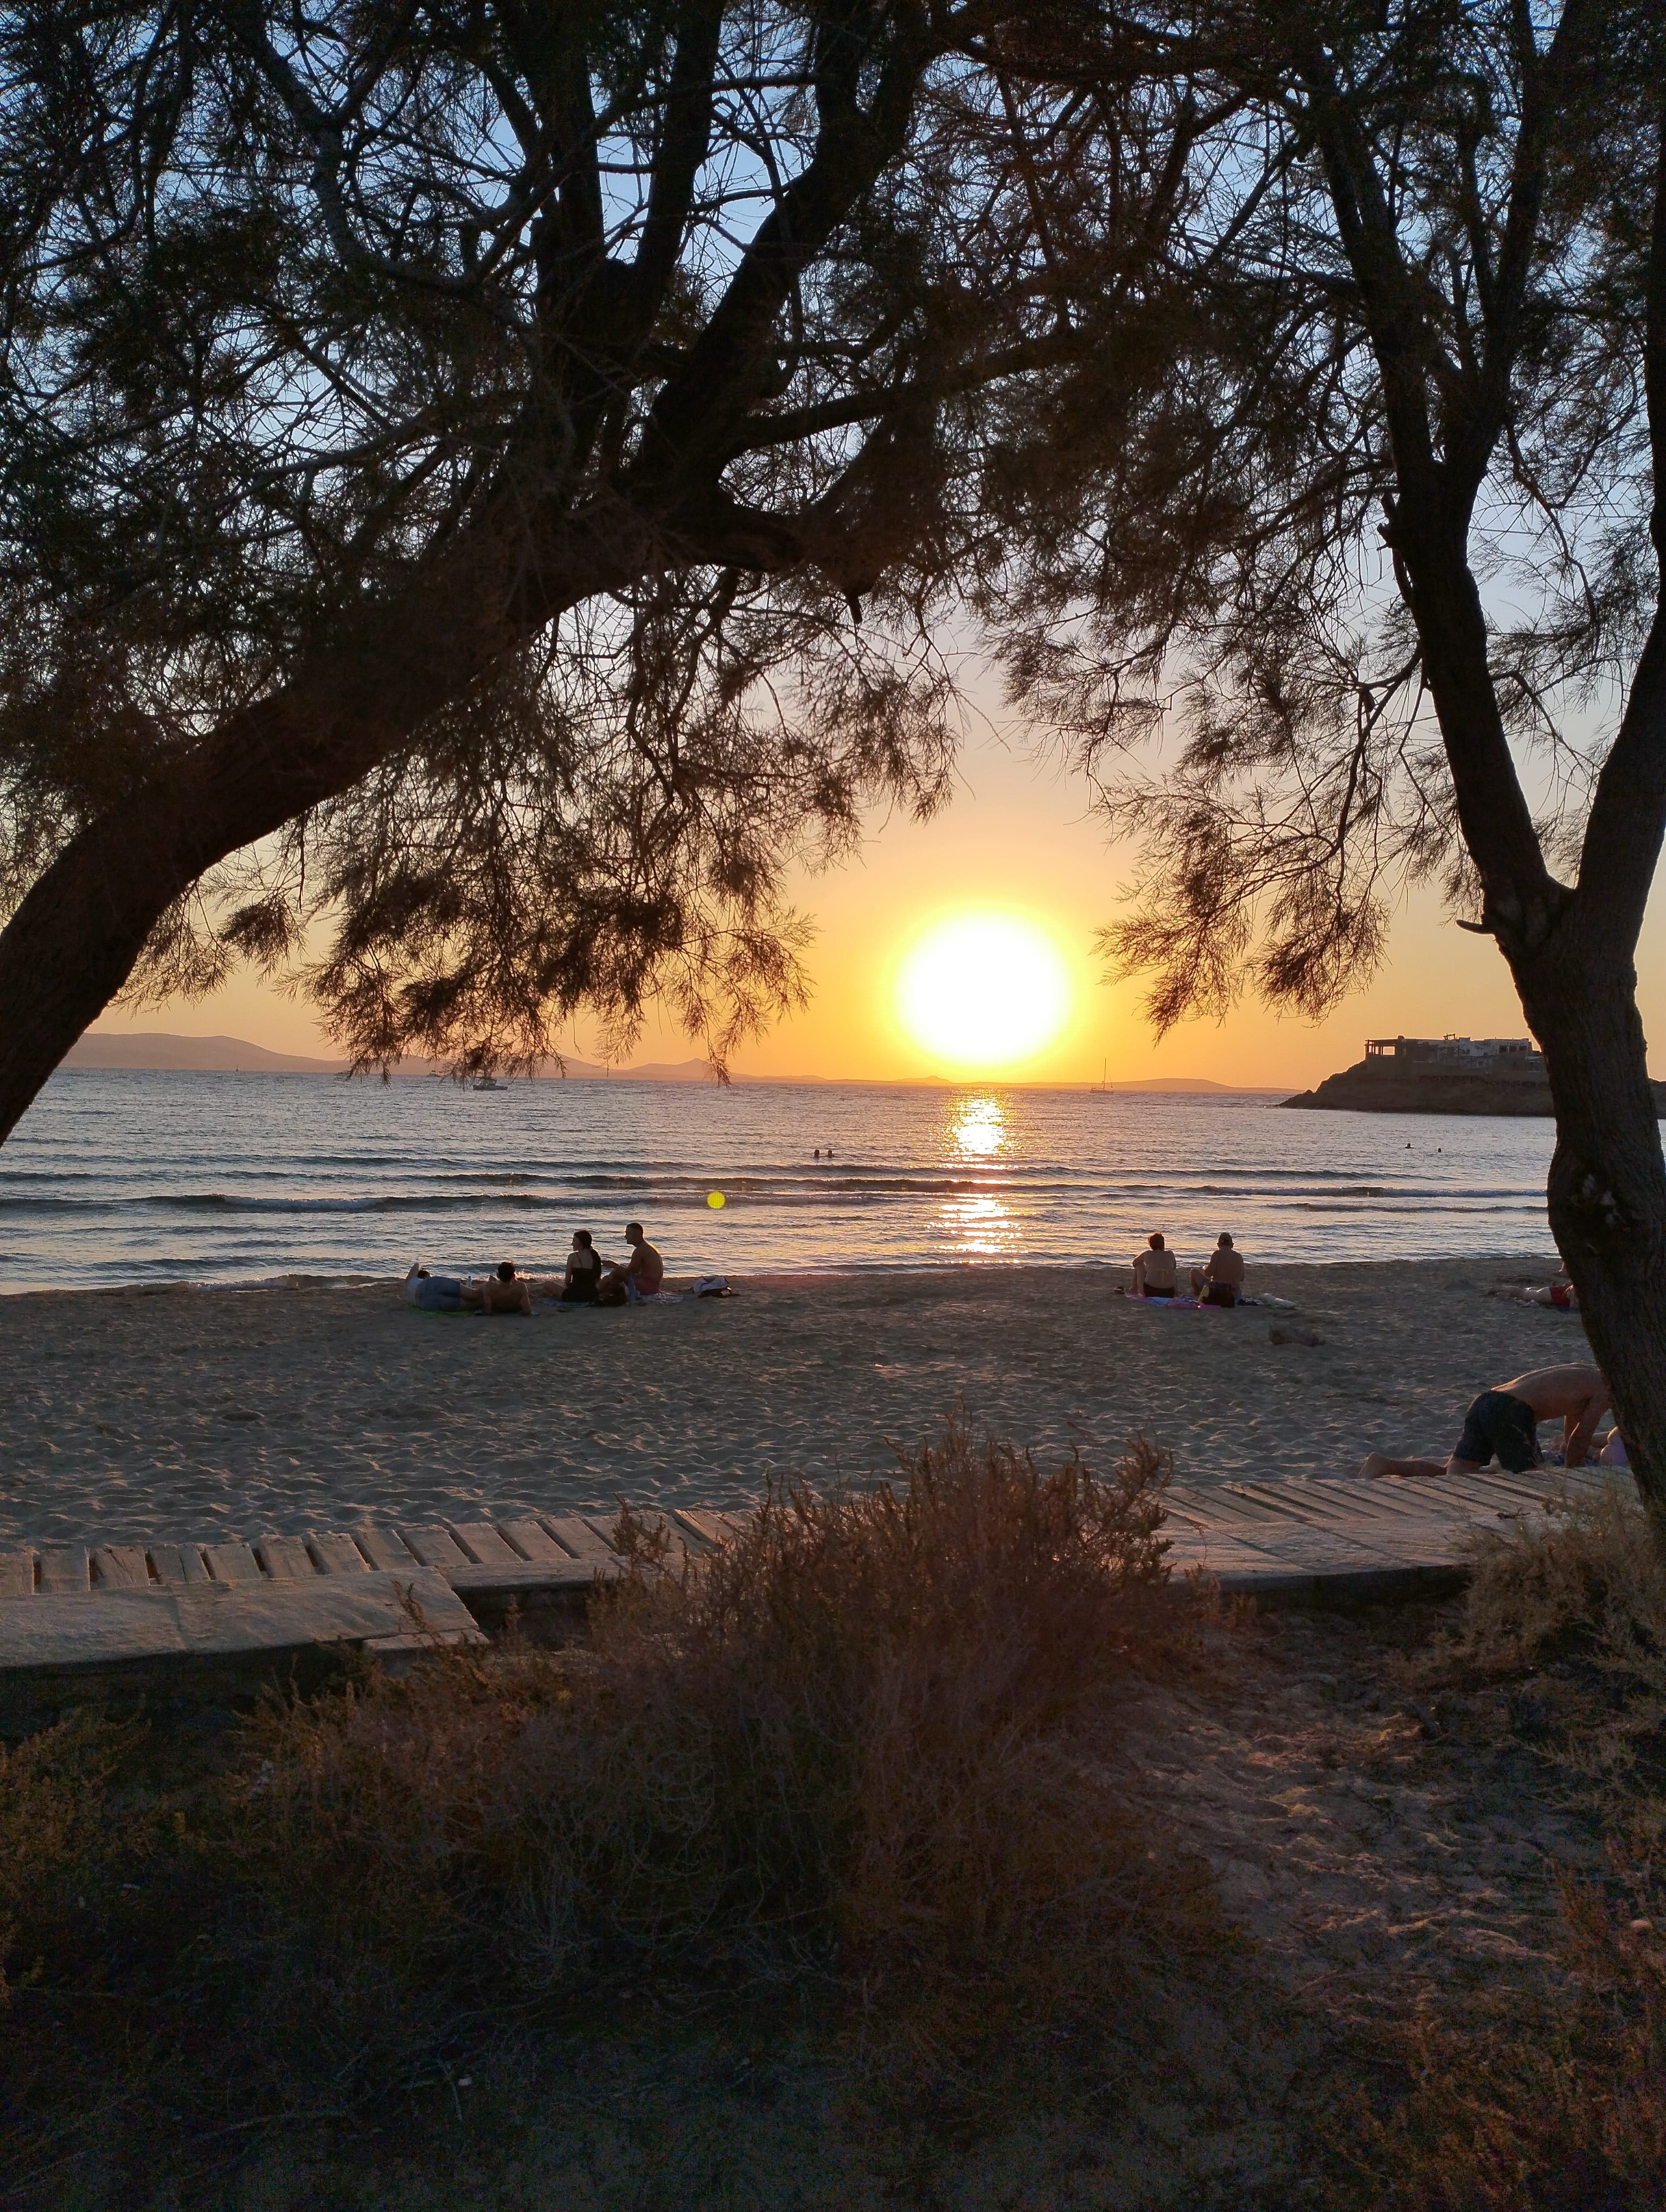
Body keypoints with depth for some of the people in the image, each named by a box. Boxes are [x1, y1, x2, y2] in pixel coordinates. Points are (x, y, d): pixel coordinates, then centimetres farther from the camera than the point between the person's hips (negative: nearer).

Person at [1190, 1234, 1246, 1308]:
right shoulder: (1239, 1256, 7)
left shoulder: (1217, 1253, -9)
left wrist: (1204, 1268, 9)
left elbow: (1208, 1273, -14)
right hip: (1234, 1295, 5)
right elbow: (1241, 1279, 14)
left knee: (1194, 1272, 16)